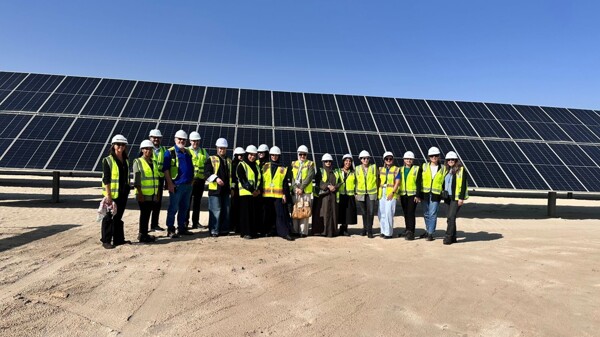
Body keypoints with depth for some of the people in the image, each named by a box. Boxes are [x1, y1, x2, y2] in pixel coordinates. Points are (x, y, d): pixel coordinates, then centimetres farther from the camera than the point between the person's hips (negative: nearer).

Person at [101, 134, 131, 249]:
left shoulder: (126, 161, 12)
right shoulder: (108, 160, -8)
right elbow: (106, 179, -12)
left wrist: (127, 190, 14)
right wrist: (108, 195, -17)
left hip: (123, 193, 6)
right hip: (112, 194, -6)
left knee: (118, 217, 14)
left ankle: (119, 239, 22)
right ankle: (106, 241, 11)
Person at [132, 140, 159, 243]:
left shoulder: (153, 162, 15)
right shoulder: (138, 162, -4)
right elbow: (136, 180, -10)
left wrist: (157, 193, 15)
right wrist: (140, 193, -16)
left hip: (152, 194, 6)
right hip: (143, 195, -6)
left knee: (147, 214, 11)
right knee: (144, 214, -2)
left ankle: (143, 233, 21)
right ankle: (142, 235, 7)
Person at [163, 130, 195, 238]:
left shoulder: (188, 152, 15)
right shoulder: (170, 152, -5)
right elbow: (165, 169, -11)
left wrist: (191, 180, 14)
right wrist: (170, 183, -17)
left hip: (188, 185, 7)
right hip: (176, 185, -7)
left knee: (184, 208, 13)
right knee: (173, 208, -1)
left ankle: (182, 228, 22)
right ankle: (170, 230, 6)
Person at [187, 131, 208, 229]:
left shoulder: (204, 152, 14)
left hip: (200, 179, 3)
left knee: (197, 202, 9)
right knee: (187, 201, 0)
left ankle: (195, 222, 16)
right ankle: (185, 222, 8)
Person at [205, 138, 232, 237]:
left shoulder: (229, 161, 19)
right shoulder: (211, 159, 2)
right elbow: (207, 172, -8)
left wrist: (232, 187, 17)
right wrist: (216, 178, -22)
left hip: (226, 190, 6)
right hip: (215, 189, -5)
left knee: (226, 211, 8)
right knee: (215, 210, -6)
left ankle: (224, 229, 18)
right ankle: (214, 230, 2)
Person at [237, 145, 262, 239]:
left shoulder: (256, 166, 19)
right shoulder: (241, 165, -2)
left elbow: (260, 178, 13)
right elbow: (242, 180, -11)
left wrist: (259, 189, -4)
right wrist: (251, 190, -16)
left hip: (256, 193, 6)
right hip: (246, 193, -6)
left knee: (256, 213, 6)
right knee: (246, 213, -5)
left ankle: (254, 231, 13)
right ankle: (245, 232, -1)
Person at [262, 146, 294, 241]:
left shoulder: (283, 169, 7)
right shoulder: (265, 166, 10)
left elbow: (285, 183, 4)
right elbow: (261, 180, 8)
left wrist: (284, 194, -4)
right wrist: (261, 192, 1)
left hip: (278, 195, -1)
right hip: (267, 194, 2)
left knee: (281, 213, -6)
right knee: (268, 214, 8)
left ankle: (285, 232, -5)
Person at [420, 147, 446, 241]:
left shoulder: (443, 169, 4)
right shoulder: (424, 166, 5)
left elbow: (445, 182, 7)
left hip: (436, 195, -2)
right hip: (425, 194, 2)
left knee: (433, 214, -4)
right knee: (426, 214, 12)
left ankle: (430, 233, 5)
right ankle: (427, 231, 28)